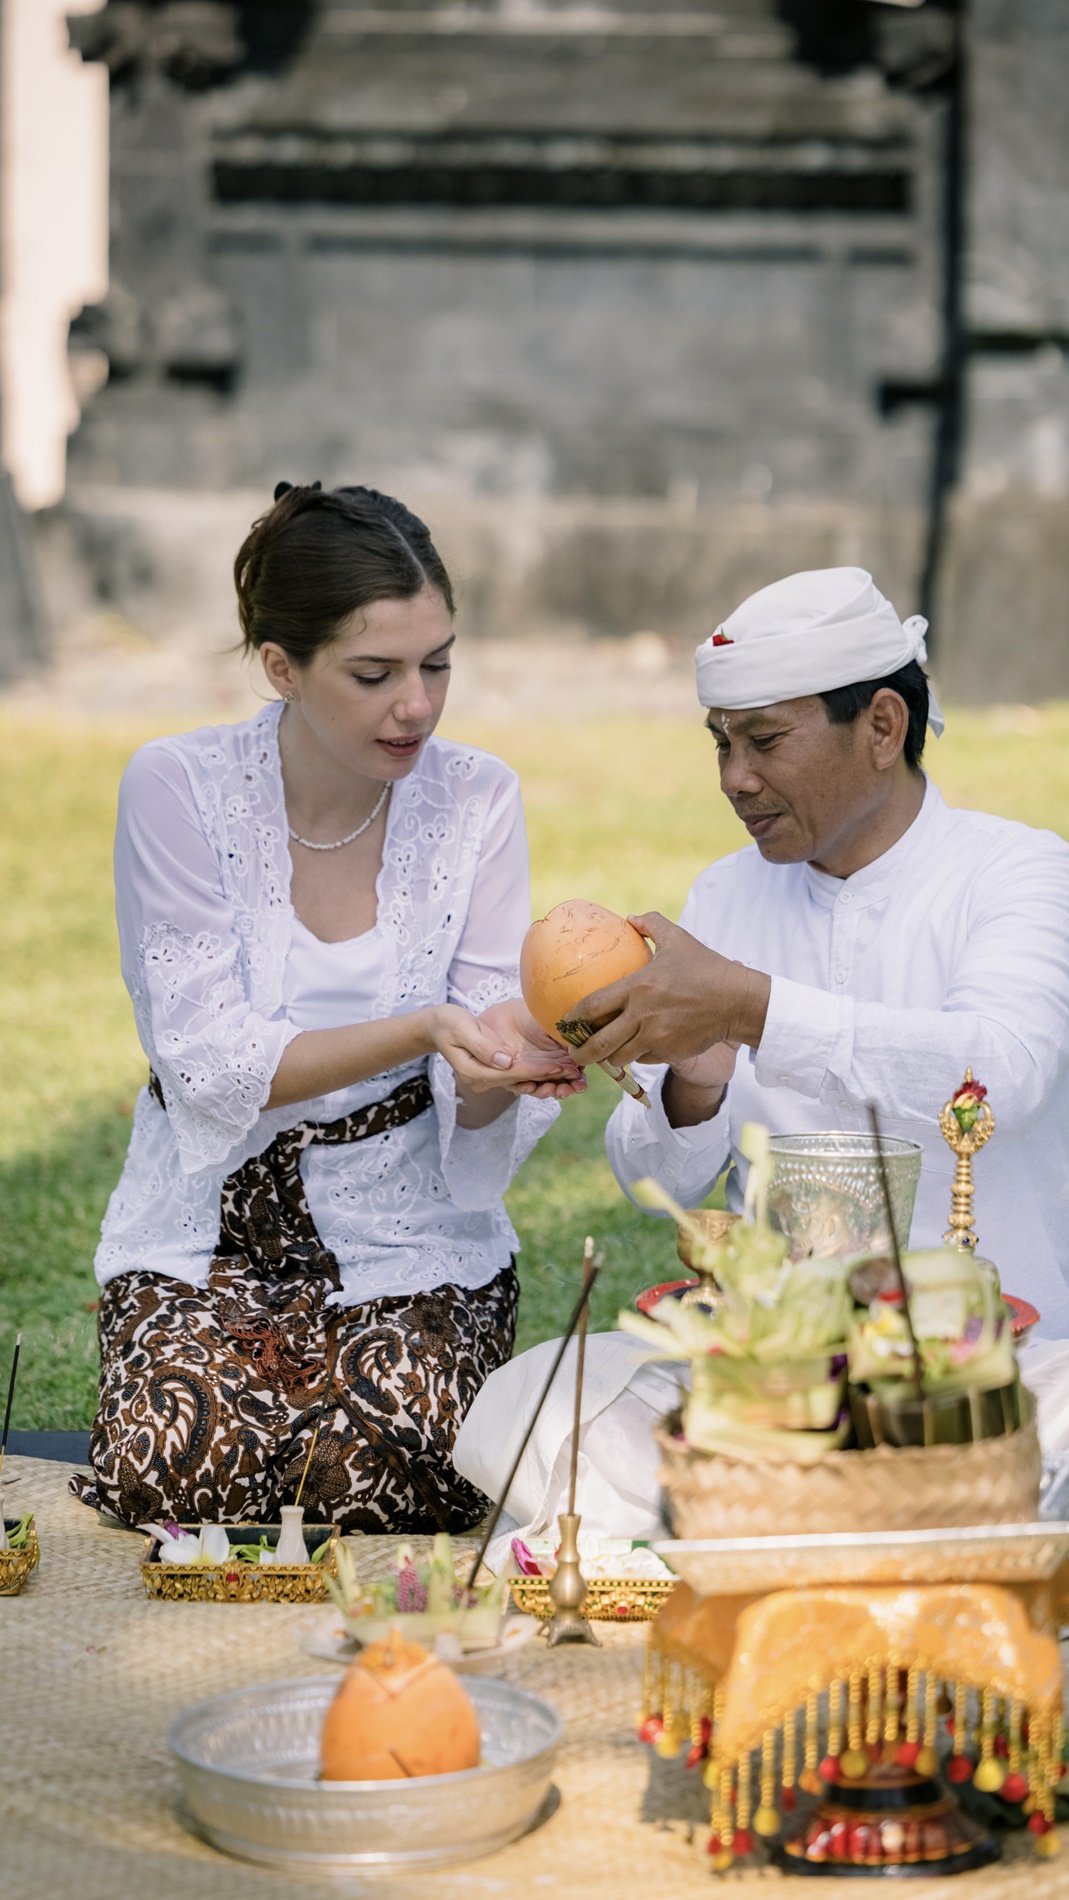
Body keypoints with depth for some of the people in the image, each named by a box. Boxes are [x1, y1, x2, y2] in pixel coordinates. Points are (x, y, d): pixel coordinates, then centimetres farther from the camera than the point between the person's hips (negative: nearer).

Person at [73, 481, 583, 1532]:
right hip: (207, 1221, -1)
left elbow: (475, 1105, -6)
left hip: (410, 1233, 1)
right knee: (185, 1468, -26)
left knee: (379, 1474, -25)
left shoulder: (475, 798, -5)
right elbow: (211, 1064, -16)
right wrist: (421, 1029, -30)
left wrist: (502, 1054, -31)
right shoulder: (177, 788, -11)